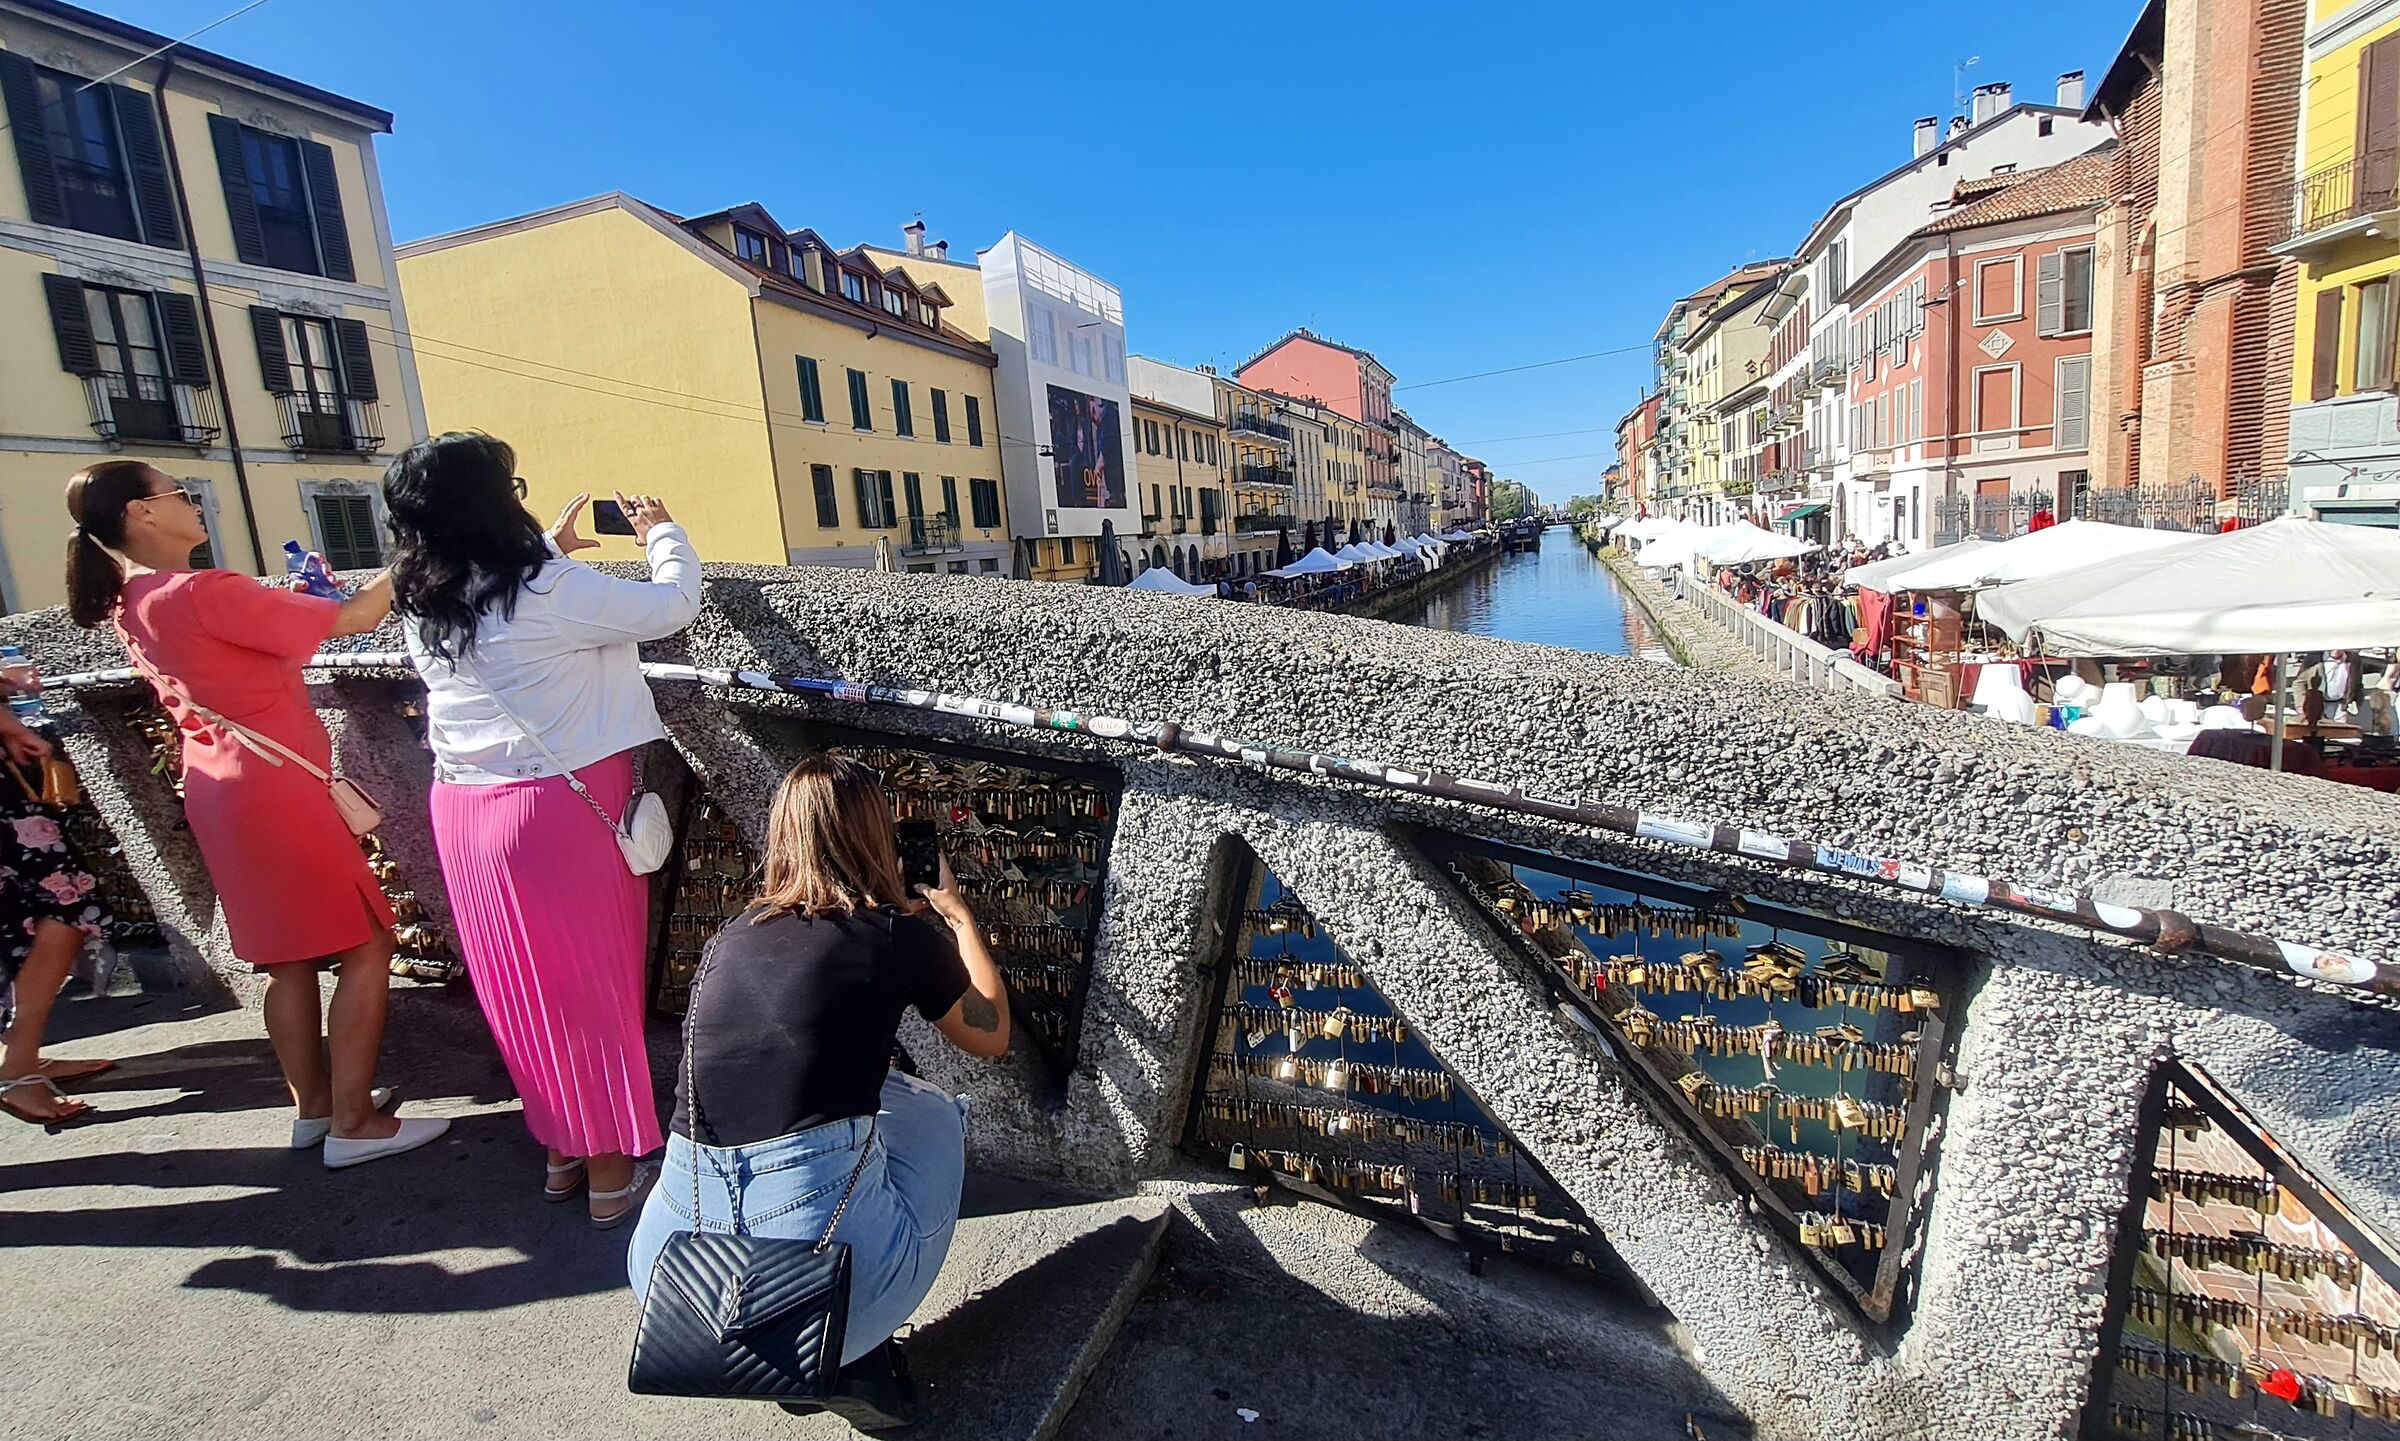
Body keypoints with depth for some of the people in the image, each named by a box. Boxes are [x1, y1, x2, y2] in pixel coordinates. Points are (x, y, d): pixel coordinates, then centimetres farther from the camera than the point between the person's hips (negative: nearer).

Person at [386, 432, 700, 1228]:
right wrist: (663, 533, 5)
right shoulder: (551, 590, -19)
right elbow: (671, 604, -12)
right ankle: (612, 1169, 19)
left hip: (463, 808, 7)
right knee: (592, 981, 6)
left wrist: (549, 551, 24)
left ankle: (563, 1151, 32)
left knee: (520, 984, 17)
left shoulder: (423, 606, 3)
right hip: (561, 807, -7)